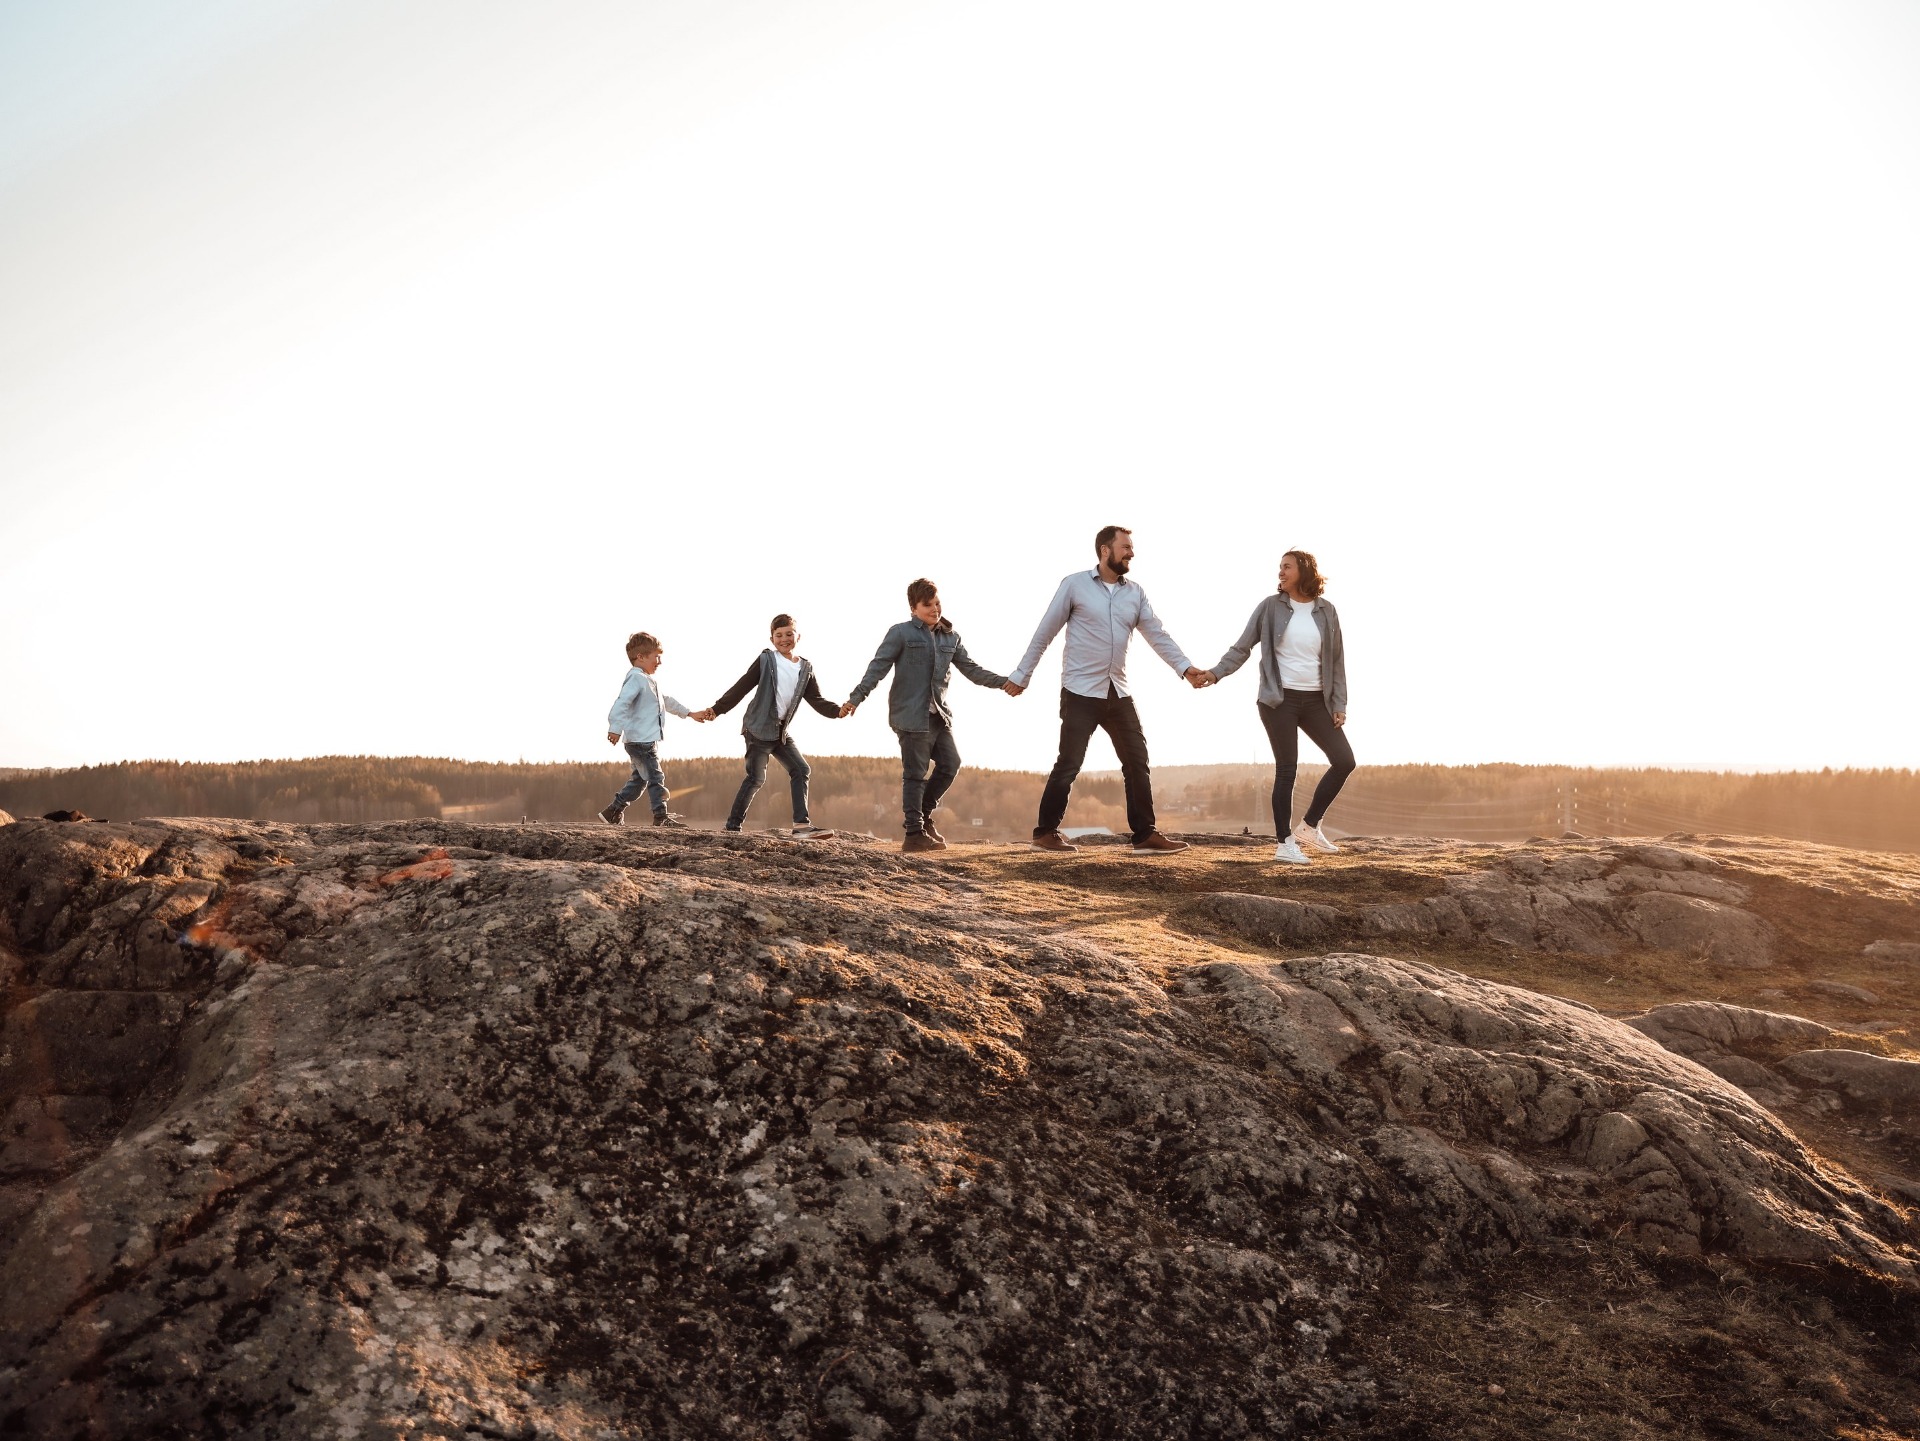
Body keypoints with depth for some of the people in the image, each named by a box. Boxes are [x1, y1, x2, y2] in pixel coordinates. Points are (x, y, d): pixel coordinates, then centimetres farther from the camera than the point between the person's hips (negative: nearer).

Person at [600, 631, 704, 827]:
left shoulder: (649, 681, 20)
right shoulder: (636, 679, -13)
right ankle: (661, 816, -6)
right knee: (655, 777, -8)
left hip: (648, 741, 10)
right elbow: (622, 703, -26)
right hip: (640, 740, -10)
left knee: (639, 779, 14)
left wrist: (689, 713, 38)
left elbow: (667, 700, 33)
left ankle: (614, 812, 20)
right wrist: (616, 728, -36)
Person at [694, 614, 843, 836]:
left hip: (781, 732, 6)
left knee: (801, 770, -2)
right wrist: (715, 710, -8)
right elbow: (741, 688, -5)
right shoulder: (766, 660, -6)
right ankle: (733, 825, 3)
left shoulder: (805, 668, 8)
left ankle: (801, 823, -3)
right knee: (756, 777, -6)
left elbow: (817, 700, 5)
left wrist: (840, 710, -12)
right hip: (759, 727, -6)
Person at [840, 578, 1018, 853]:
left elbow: (972, 669, 16)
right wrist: (856, 697, -15)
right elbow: (878, 667, -7)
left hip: (939, 714, 6)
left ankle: (923, 815, 23)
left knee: (950, 763, 4)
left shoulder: (951, 637, 13)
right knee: (915, 773, -4)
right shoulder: (901, 633, -3)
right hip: (911, 714, -6)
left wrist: (1003, 682, 5)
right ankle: (914, 834, 2)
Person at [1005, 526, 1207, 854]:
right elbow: (1045, 633, -2)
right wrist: (1021, 675, -1)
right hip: (1081, 692, -5)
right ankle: (1045, 833, 9)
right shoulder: (1075, 585, -5)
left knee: (1137, 762, 5)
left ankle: (1145, 835, 11)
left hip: (1118, 693, 5)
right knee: (1069, 765, -4)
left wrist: (1185, 666, -8)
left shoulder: (1135, 592, 8)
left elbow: (1158, 635, 5)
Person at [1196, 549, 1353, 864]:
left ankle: (1309, 826, 11)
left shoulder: (1326, 610, 5)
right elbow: (1242, 648, 0)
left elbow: (1336, 660, 8)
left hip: (1315, 701, 3)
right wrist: (1215, 673, -13)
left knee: (1344, 760, -3)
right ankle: (1285, 842, 5)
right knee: (1287, 769, -4)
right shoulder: (1271, 607, -1)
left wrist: (1339, 704, 2)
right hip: (1279, 700, -3)